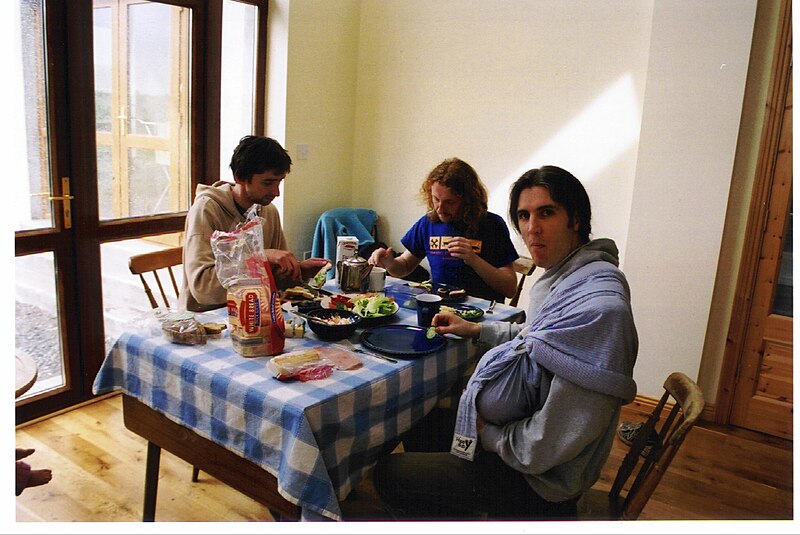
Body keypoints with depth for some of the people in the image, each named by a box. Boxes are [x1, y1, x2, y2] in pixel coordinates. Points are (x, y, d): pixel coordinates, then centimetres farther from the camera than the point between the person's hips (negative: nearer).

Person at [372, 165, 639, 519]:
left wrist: (489, 435, -15)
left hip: (540, 478, -10)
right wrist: (477, 329, 14)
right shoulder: (564, 276, 1)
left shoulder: (599, 306, -32)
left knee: (388, 474, -1)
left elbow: (553, 441, -30)